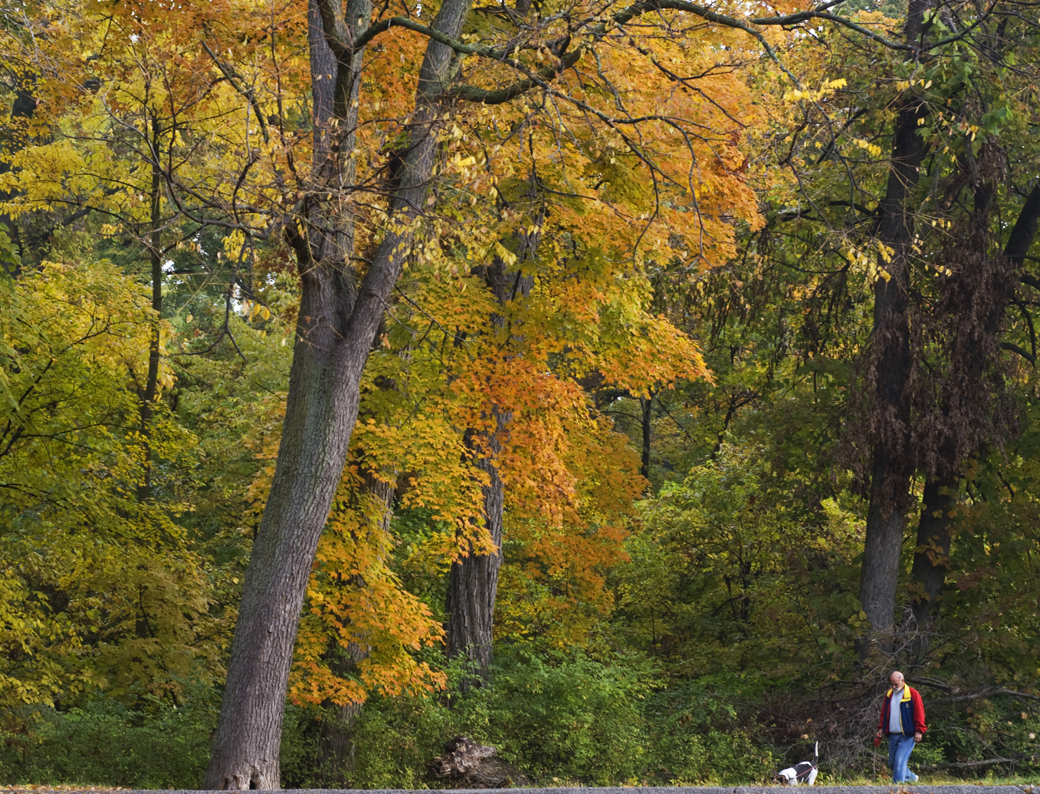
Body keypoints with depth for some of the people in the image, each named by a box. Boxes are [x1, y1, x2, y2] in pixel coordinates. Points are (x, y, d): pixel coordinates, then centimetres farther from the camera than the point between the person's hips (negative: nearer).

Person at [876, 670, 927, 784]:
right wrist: (881, 728, 13)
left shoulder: (913, 694, -5)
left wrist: (919, 731, -10)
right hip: (892, 735, 6)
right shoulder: (889, 695, 13)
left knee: (900, 761, -14)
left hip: (907, 736, -6)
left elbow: (919, 714, -6)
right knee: (892, 763, 8)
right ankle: (911, 777, 29)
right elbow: (884, 713, 22)